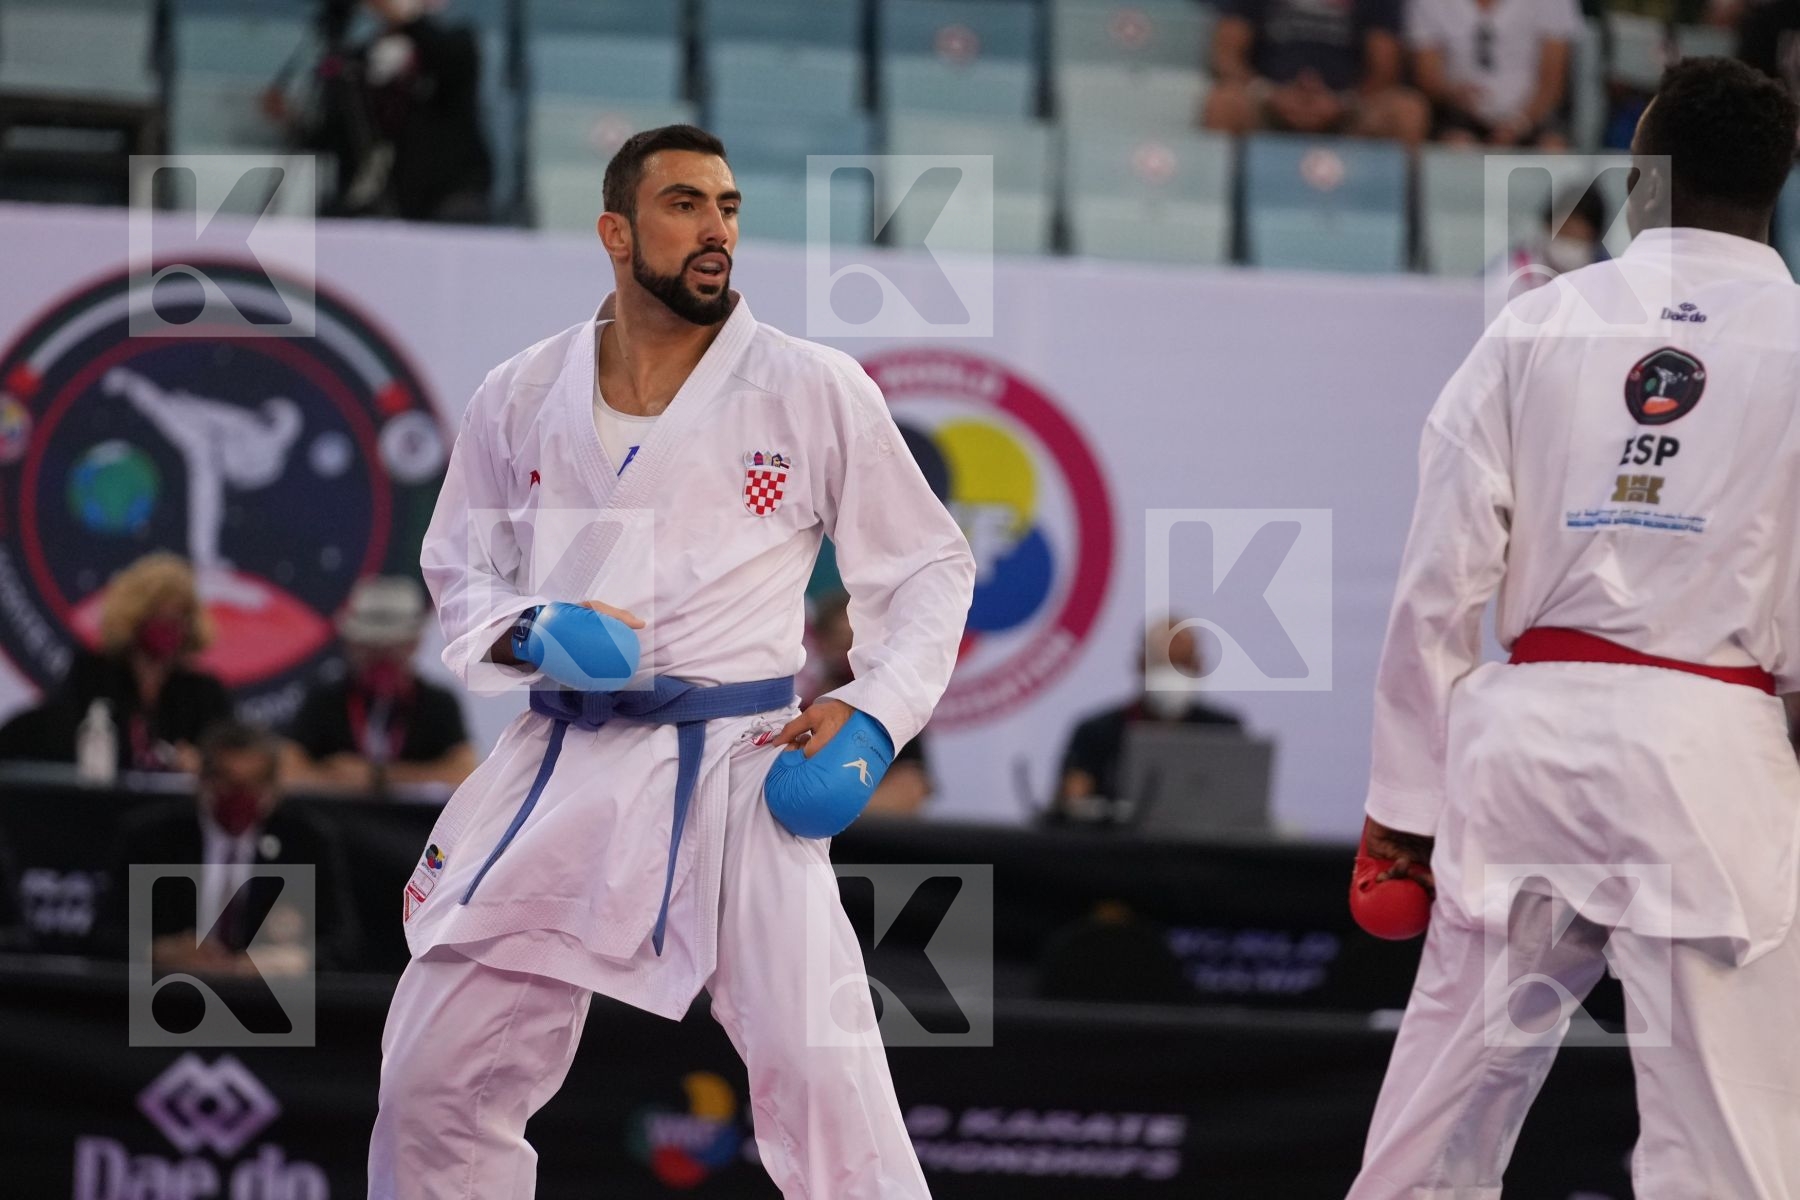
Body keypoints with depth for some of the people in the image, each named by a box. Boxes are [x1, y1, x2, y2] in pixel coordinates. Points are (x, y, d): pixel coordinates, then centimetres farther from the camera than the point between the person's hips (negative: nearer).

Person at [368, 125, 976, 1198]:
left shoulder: (816, 391, -1)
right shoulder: (522, 399, 6)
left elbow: (930, 566, 7)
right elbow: (459, 568, 16)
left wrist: (872, 717, -7)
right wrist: (528, 637, -6)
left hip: (739, 772, -3)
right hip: (563, 775, 3)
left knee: (824, 1087, -16)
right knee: (435, 1083, 6)